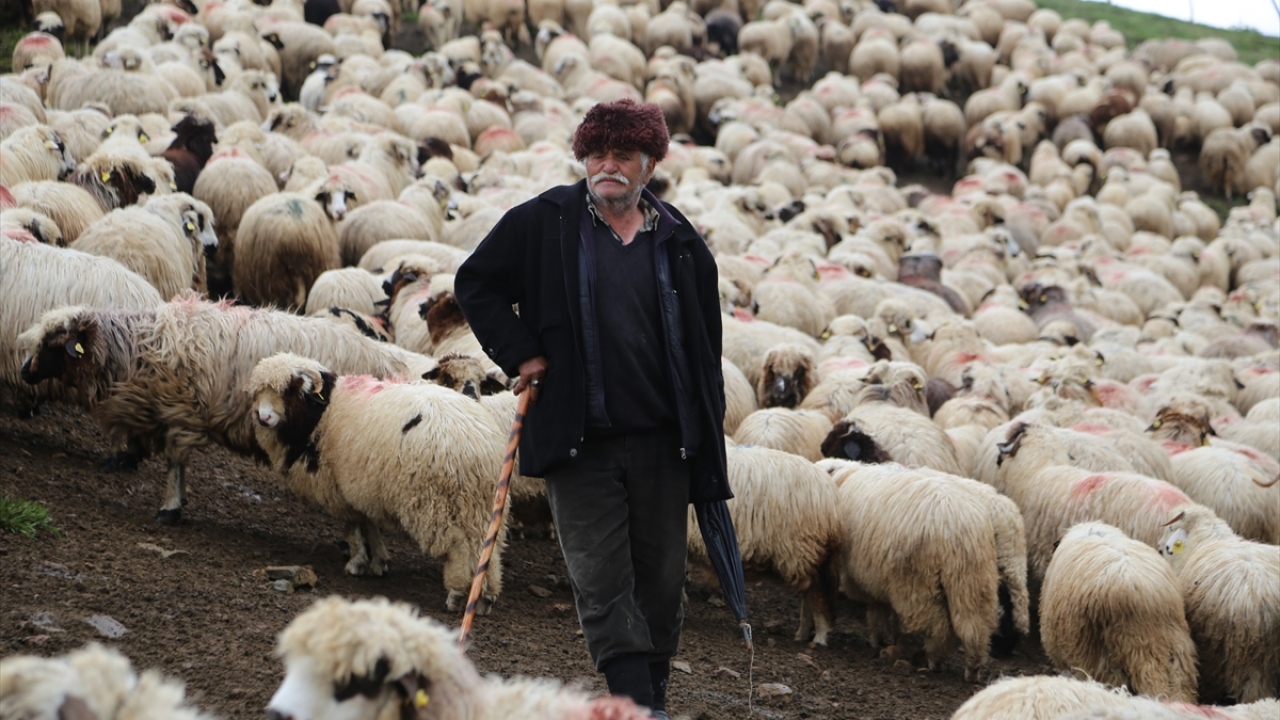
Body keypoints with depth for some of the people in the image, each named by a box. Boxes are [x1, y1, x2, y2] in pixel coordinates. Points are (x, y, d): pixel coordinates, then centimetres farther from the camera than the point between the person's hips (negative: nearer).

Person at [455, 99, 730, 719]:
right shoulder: (543, 224, 1)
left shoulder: (680, 245, 7)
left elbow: (704, 354, 10)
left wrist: (709, 457, 6)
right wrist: (520, 353, -2)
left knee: (661, 577, 8)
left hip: (661, 444, 2)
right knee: (601, 581, -8)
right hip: (579, 444, -2)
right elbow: (476, 284, 10)